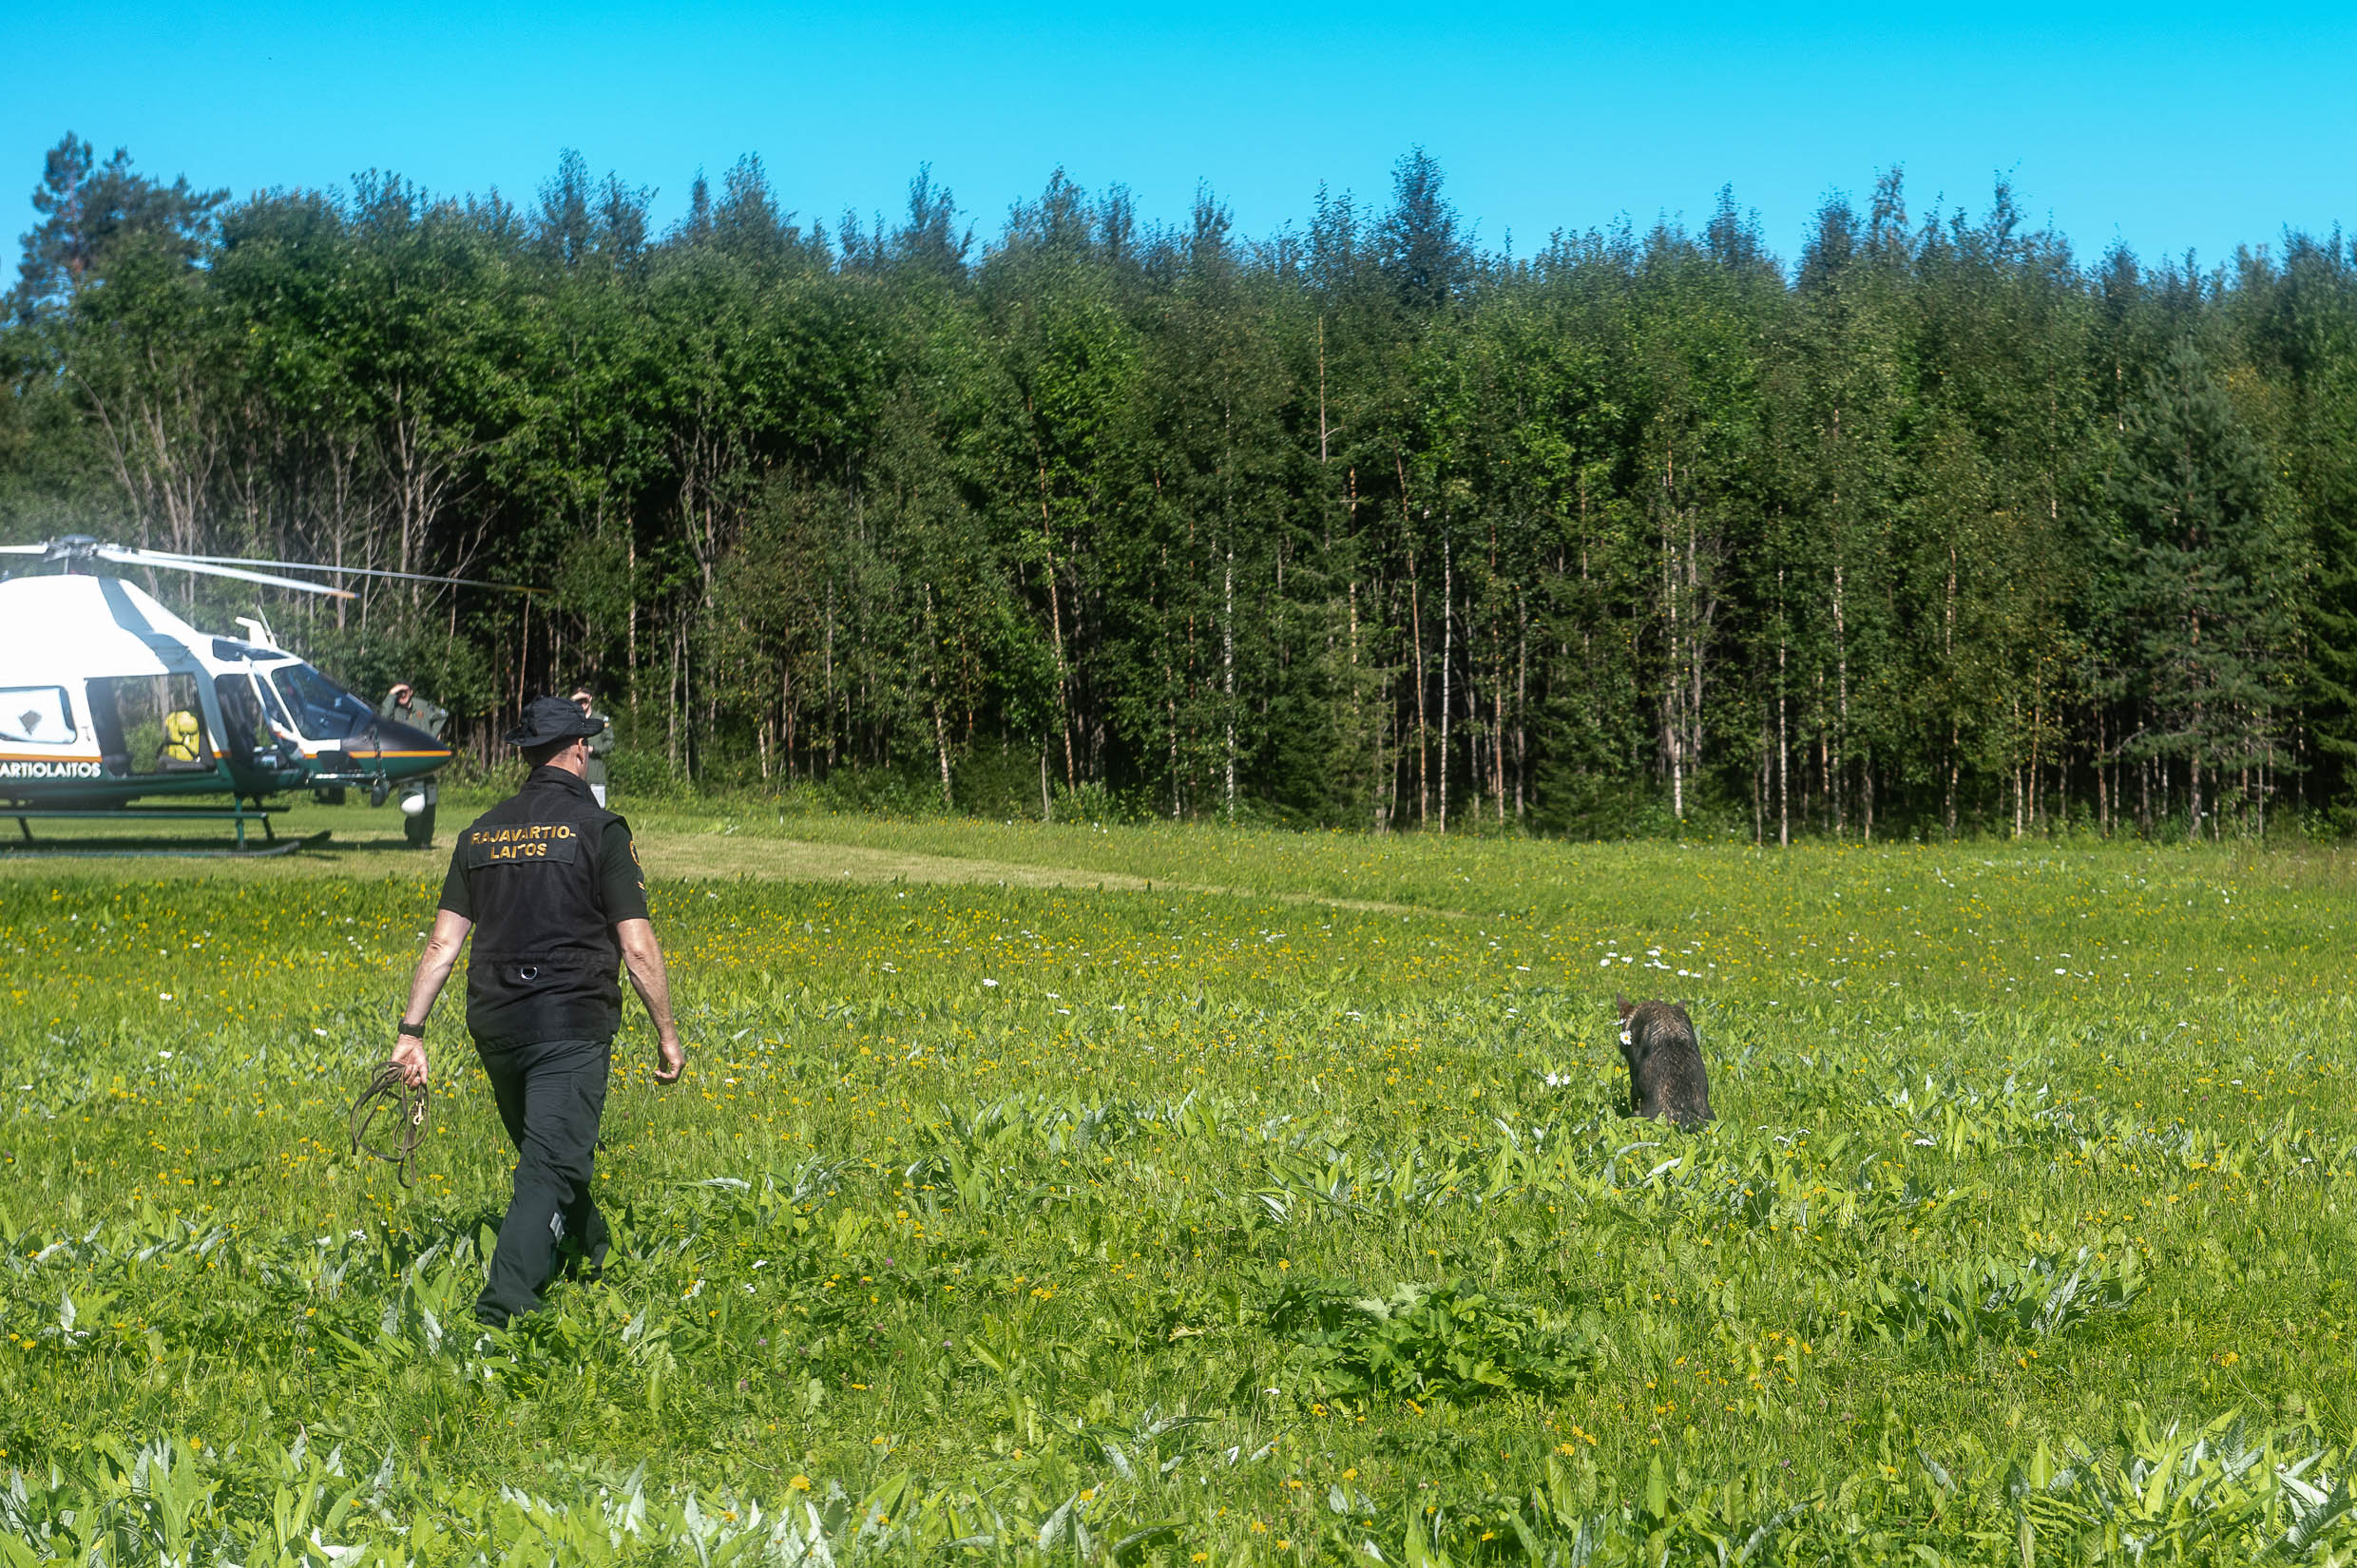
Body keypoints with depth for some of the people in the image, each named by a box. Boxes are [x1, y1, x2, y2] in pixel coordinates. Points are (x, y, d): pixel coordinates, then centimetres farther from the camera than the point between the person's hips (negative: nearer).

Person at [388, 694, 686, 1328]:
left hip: (496, 1027, 6)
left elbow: (442, 943, 5)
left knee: (547, 1156, 23)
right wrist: (667, 1034, -1)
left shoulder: (481, 834, 10)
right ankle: (501, 1314, -22)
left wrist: (411, 1030, 6)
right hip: (570, 1025, -6)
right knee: (549, 1172, -9)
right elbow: (637, 948, -10)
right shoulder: (598, 829, -6)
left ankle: (601, 1265, 43)